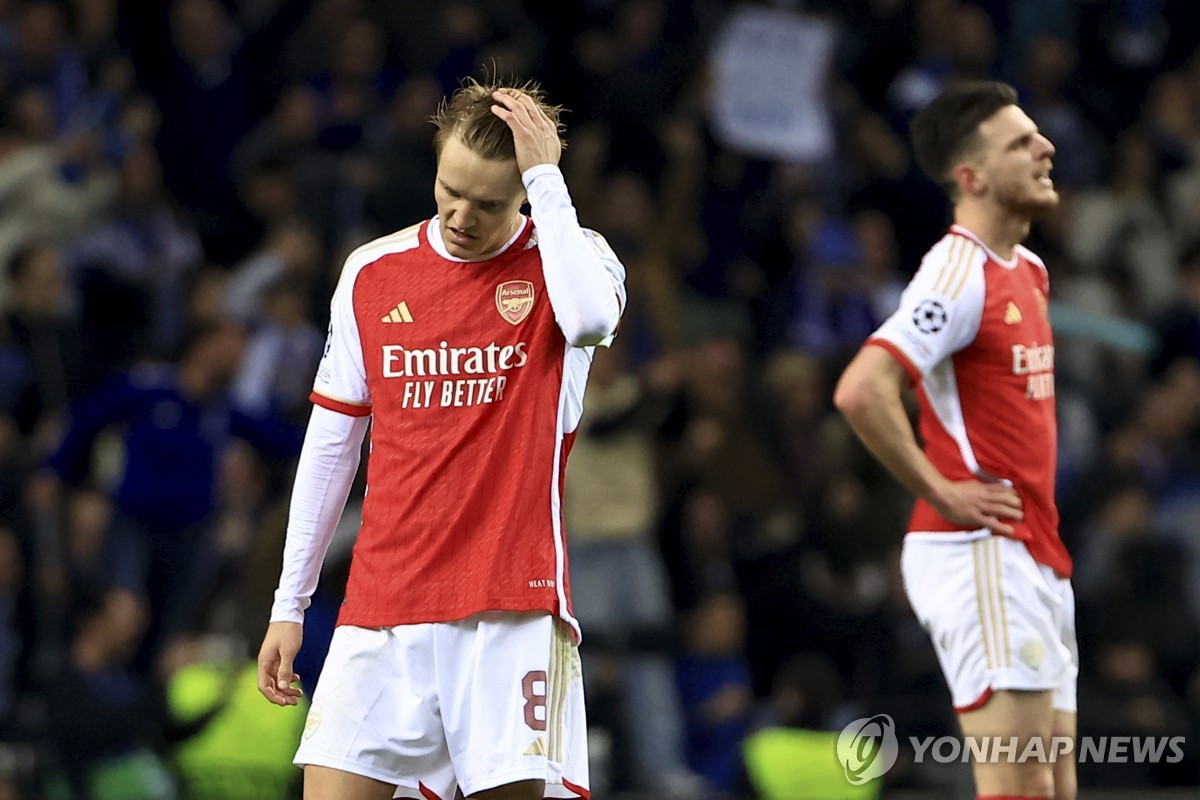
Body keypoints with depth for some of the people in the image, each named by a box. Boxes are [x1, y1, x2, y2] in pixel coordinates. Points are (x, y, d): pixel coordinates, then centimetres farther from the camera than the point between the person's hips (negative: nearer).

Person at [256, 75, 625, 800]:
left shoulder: (570, 256, 1)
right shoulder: (372, 273, 9)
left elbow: (591, 318, -26)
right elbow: (330, 445, 16)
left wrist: (545, 175, -17)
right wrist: (289, 606, 14)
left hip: (514, 607, -3)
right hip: (384, 603, 3)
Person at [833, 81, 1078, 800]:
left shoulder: (1028, 270, 16)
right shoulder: (959, 273, -14)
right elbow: (861, 391, -27)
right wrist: (941, 493, -19)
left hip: (1036, 557, 10)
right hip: (980, 552, -10)